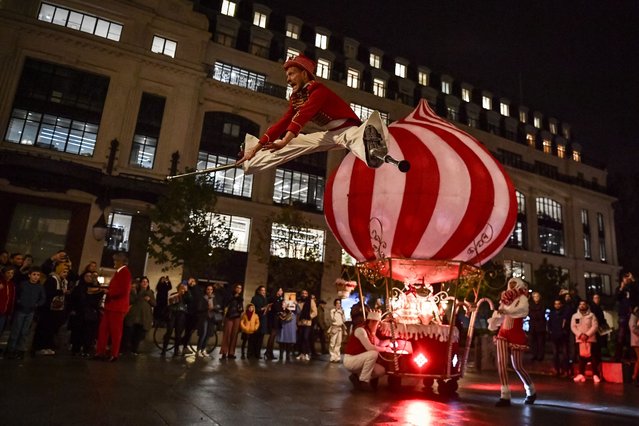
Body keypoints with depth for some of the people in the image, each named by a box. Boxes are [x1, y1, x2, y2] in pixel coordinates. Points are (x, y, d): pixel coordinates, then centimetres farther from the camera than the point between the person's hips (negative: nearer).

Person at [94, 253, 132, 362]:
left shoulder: (125, 272, -14)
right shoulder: (119, 272, 17)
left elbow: (124, 290, -23)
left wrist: (109, 292, -14)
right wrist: (107, 290, 6)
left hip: (117, 306, -9)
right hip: (111, 306, 9)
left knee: (115, 331, 0)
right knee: (103, 329, 12)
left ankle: (114, 354, 10)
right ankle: (100, 352, 20)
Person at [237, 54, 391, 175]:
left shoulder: (318, 90, -20)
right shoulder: (295, 98, 6)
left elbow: (302, 116, -34)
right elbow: (282, 123, 5)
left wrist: (284, 141, -45)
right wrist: (256, 147, 0)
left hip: (348, 129, -8)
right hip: (330, 134, 8)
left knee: (355, 139, -44)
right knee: (293, 144, 12)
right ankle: (251, 162, 24)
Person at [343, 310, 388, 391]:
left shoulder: (372, 332, 7)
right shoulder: (361, 330, -21)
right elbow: (369, 347, -29)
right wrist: (385, 348, -17)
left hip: (359, 360, 9)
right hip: (350, 360, -9)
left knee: (381, 371, -2)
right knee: (373, 353, -28)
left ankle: (357, 377, 11)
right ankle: (363, 381, -15)